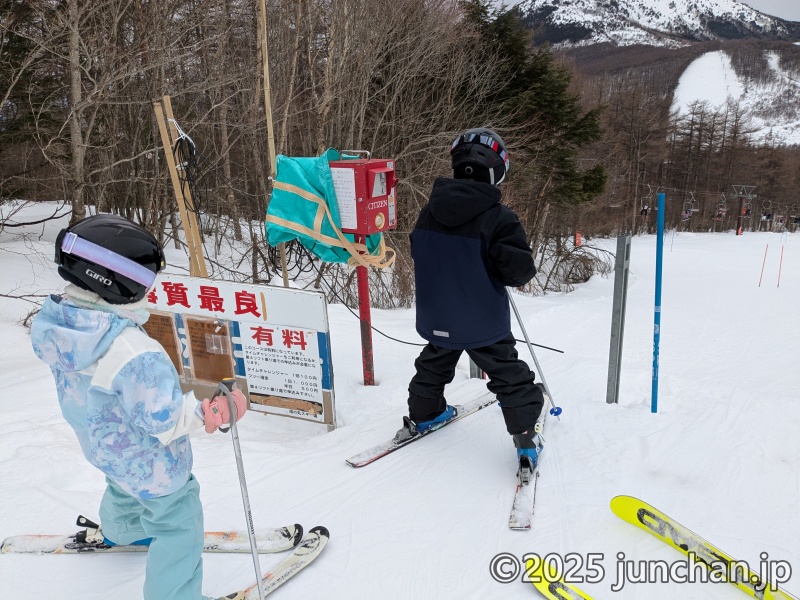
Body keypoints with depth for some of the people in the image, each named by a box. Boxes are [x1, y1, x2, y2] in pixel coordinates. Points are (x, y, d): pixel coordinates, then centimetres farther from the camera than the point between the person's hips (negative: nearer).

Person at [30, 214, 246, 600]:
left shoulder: (55, 322, -15)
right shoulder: (133, 354, -40)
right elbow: (164, 419, -32)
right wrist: (210, 412, -25)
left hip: (102, 444, 9)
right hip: (150, 462, -9)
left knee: (124, 489, 38)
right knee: (177, 523, 12)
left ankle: (118, 532, 67)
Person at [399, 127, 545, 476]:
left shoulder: (429, 211, -4)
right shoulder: (498, 218, -21)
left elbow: (418, 254, 10)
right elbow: (518, 269, -21)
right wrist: (523, 273, 1)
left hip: (436, 320, 5)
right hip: (483, 323, -5)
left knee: (434, 367, 28)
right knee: (510, 378, 12)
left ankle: (422, 416, 44)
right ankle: (526, 439, 18)